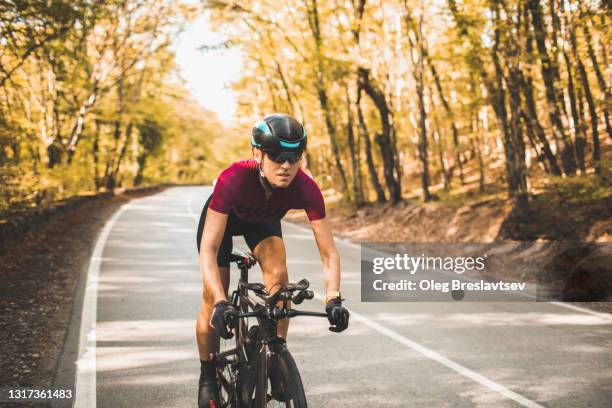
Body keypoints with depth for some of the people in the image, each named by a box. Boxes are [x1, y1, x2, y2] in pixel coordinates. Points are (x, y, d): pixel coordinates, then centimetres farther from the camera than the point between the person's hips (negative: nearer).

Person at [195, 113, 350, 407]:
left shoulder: (306, 189, -37)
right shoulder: (233, 179, -44)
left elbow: (328, 253, -33)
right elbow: (208, 250, -45)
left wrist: (333, 299, -48)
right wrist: (221, 303, -56)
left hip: (263, 220, 2)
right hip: (225, 217, -2)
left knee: (278, 275, -23)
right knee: (212, 299, -9)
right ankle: (208, 377, 12)